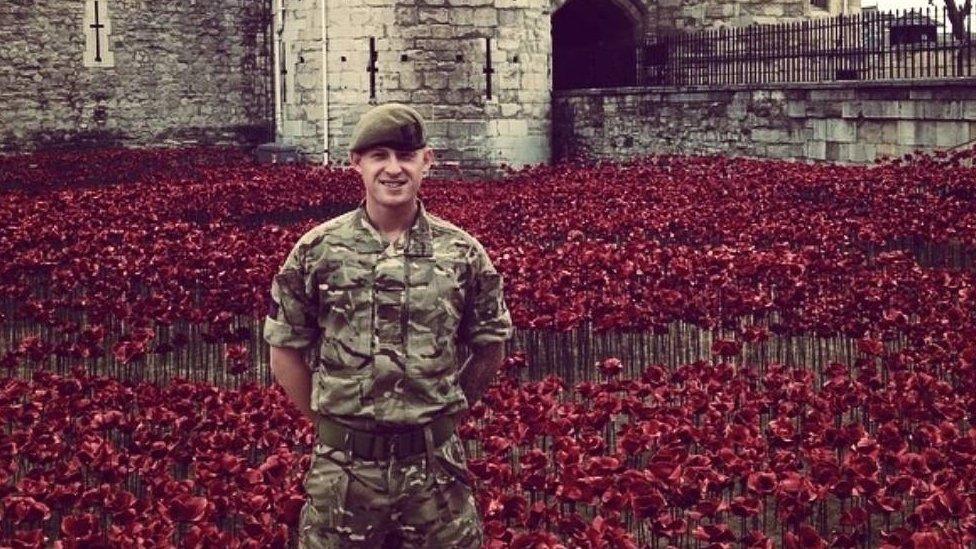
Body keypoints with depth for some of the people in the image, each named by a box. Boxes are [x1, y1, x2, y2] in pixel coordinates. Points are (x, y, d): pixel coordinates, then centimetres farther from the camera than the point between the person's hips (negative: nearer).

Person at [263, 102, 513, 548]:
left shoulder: (463, 253, -1)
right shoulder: (316, 251, -3)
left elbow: (490, 349, 10)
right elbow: (286, 353, 4)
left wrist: (442, 414, 7)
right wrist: (330, 423, 3)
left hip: (435, 461, 1)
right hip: (344, 463, 0)